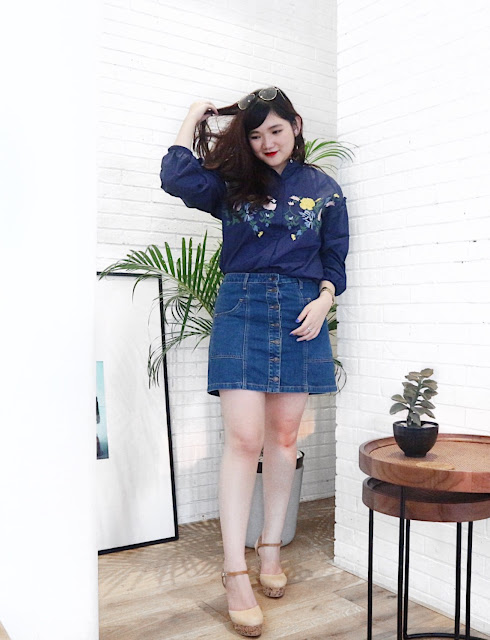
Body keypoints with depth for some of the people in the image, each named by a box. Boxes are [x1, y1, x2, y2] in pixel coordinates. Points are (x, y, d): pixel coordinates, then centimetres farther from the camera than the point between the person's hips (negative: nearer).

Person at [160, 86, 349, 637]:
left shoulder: (324, 189, 13)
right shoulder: (232, 183, 9)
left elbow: (334, 261, 13)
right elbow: (176, 178, -8)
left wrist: (323, 299, -7)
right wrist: (194, 117, 5)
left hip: (301, 317, 2)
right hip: (241, 311, -2)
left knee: (283, 435, 6)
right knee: (243, 437, -10)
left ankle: (271, 547, 23)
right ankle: (235, 573, -2)